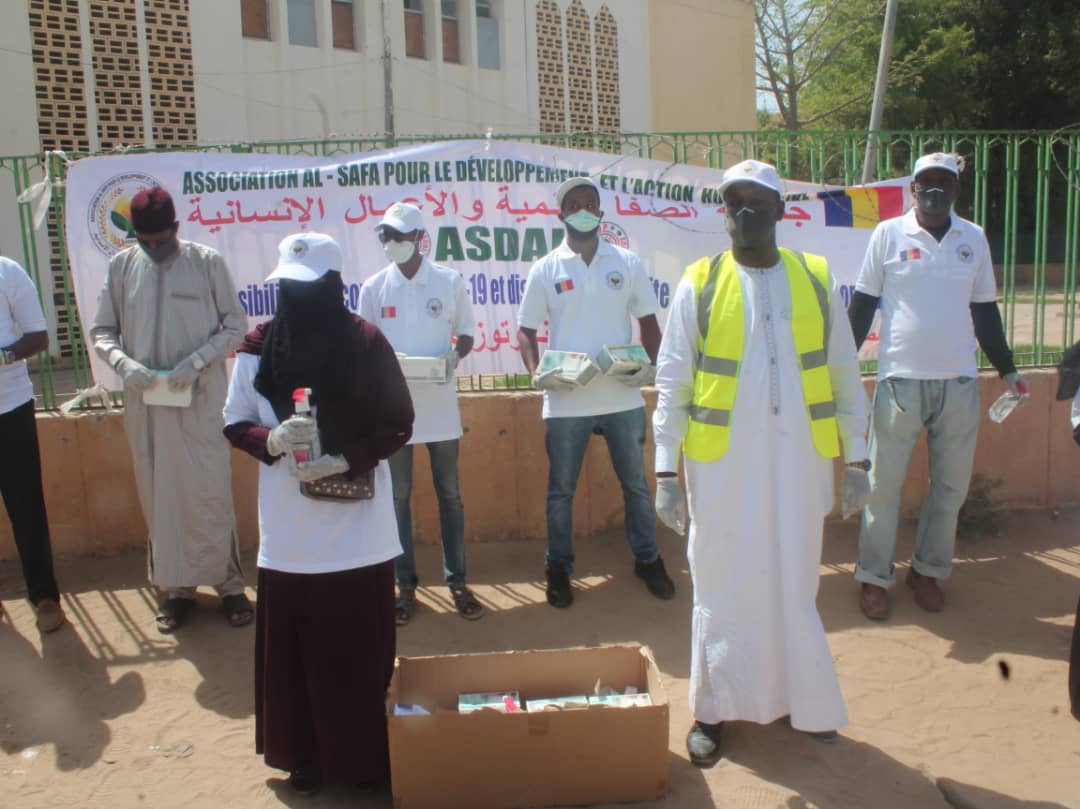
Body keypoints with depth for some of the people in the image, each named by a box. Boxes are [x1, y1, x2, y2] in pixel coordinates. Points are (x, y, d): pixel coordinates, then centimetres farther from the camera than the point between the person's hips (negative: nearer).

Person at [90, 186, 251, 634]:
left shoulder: (207, 261, -4)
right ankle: (176, 586, 21)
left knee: (210, 493, 0)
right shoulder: (121, 265, 4)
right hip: (145, 401, 3)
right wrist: (124, 363, -13)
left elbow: (234, 325, -1)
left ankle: (228, 581, 14)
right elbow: (102, 331, 8)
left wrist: (196, 361, -15)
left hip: (201, 398, -3)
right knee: (158, 495, 8)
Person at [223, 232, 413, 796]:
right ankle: (306, 758, 27)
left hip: (358, 523, -2)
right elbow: (235, 423, 7)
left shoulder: (365, 342, -7)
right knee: (294, 647, 9)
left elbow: (398, 424, -4)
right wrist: (272, 440, -15)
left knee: (361, 649, 8)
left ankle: (367, 756, 27)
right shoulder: (258, 347, 1)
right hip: (289, 528, 2)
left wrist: (346, 460, -18)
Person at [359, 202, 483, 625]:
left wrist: (454, 356, -16)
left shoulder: (450, 281, 0)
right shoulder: (373, 287, 2)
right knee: (397, 496, 6)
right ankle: (405, 585, 18)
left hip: (439, 404, -1)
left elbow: (466, 335, 6)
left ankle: (457, 581, 18)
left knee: (450, 494, 7)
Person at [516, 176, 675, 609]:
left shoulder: (628, 263, 5)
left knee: (636, 483, 12)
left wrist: (651, 366, -8)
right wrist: (536, 372, -14)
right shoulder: (545, 270, 2)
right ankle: (558, 568, 24)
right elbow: (525, 330, 3)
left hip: (623, 397, 1)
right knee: (560, 489, 9)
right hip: (565, 400, -1)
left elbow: (649, 322, 9)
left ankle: (647, 560, 30)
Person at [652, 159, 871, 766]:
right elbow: (672, 384, -2)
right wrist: (666, 471, -6)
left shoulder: (816, 279, 3)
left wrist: (856, 460, 5)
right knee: (721, 586, 8)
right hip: (721, 464, -1)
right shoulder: (699, 285, -2)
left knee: (796, 584, 13)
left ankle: (801, 699, 32)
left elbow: (845, 376, 6)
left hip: (799, 460, 2)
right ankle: (715, 710, 24)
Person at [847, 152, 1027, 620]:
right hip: (900, 379, -3)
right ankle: (874, 577, 16)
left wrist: (1007, 370, 15)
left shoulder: (974, 239, 8)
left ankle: (928, 571, 27)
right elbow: (863, 303, 2)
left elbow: (985, 309, 15)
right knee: (883, 484, 3)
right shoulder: (889, 234, -1)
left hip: (959, 382, 4)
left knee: (951, 485, 11)